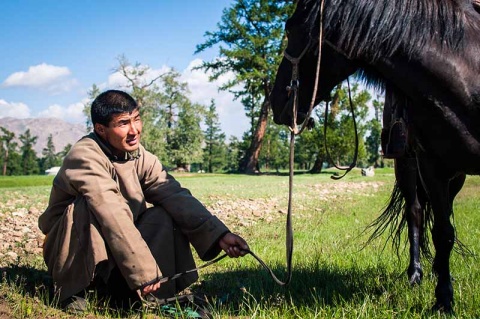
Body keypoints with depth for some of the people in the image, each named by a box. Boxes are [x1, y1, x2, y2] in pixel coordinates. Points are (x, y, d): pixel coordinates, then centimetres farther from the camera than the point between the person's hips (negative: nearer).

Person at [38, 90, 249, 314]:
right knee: (89, 206, -32)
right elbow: (114, 217, -35)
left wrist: (219, 235, -30)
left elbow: (176, 196, -18)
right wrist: (144, 272, -39)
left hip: (116, 255, 5)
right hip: (68, 252, -5)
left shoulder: (140, 157, -6)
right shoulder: (85, 157, -26)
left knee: (163, 215, -15)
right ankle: (71, 289, -16)